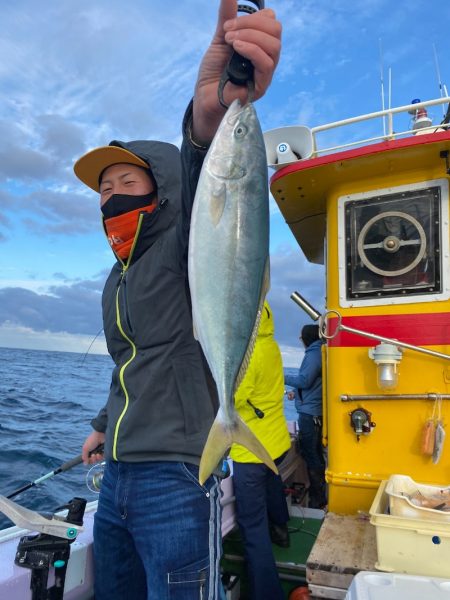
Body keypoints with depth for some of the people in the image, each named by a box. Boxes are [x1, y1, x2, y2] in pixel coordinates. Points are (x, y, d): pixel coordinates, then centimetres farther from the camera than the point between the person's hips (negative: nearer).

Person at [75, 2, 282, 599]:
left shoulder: (185, 246, -9)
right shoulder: (116, 281, 16)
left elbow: (202, 192, -33)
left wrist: (209, 118, -53)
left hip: (178, 477, -8)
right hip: (116, 477, 8)